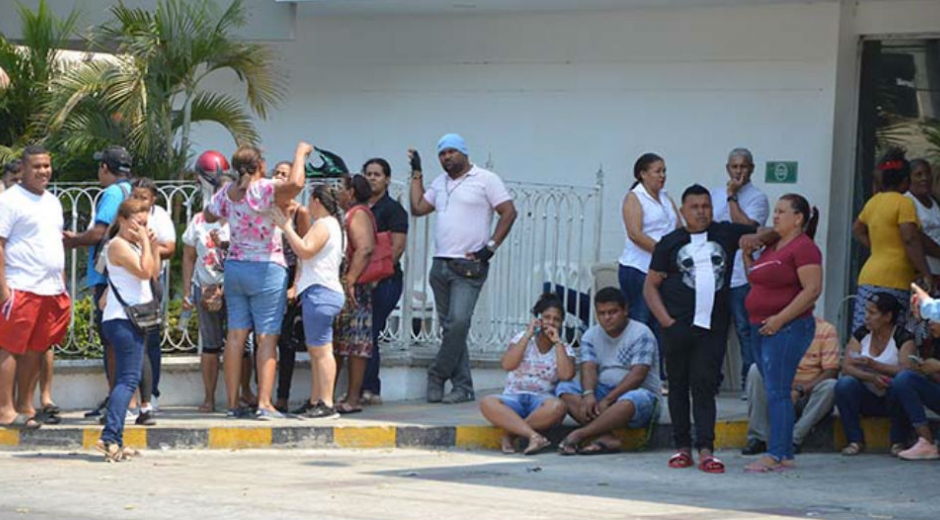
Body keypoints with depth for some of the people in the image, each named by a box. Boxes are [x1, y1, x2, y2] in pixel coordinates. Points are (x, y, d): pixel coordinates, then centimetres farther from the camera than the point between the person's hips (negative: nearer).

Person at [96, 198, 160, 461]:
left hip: (130, 320, 11)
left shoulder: (134, 245, 20)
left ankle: (114, 442, 12)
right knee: (129, 378, -18)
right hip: (122, 319, -11)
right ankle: (109, 437, -27)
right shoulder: (118, 245, -10)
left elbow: (154, 272, 18)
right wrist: (146, 243, -12)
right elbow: (144, 271, -20)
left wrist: (154, 246, 7)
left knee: (126, 379, 10)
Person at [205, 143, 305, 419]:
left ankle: (232, 402, 7)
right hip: (266, 269, -6)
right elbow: (295, 183, -33)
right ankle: (264, 404, -10)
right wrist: (300, 153, -16)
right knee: (267, 338, -4)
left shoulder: (226, 194, 4)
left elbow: (208, 216, 21)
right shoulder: (264, 190, -15)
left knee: (236, 336, 6)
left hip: (234, 267, 6)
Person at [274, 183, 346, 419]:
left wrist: (286, 227, -18)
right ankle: (314, 402, 14)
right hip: (321, 292, 11)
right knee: (315, 351, 12)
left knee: (321, 349, -13)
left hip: (320, 293, -11)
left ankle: (327, 404, -16)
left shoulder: (323, 225, -10)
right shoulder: (332, 224, 23)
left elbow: (305, 251, -24)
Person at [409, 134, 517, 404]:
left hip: (469, 267, -7)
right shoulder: (440, 183, 19)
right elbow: (418, 208, 17)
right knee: (450, 327, 5)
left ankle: (437, 376, -6)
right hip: (441, 265, 7)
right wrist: (417, 174, 17)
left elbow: (509, 212, -5)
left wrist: (491, 246, -11)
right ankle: (462, 387, 7)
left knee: (458, 321, -19)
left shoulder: (485, 179, -1)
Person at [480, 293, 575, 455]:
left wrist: (557, 342, -6)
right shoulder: (522, 339, 10)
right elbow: (507, 365, -8)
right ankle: (533, 435, -45)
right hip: (514, 398, 0)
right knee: (487, 403, -33)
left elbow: (566, 375, -12)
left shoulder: (564, 350, 9)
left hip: (541, 400, 0)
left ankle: (510, 434, -28)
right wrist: (528, 335, -6)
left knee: (558, 407, -37)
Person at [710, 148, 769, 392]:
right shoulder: (715, 194, 17)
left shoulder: (757, 198, -2)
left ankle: (750, 381, -3)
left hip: (741, 276, -6)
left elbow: (746, 226, -16)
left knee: (745, 330, -6)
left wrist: (732, 197, -10)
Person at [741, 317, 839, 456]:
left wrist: (800, 390, -27)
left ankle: (795, 438, -29)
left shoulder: (826, 330, -6)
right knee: (755, 370, -22)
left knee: (830, 386, -34)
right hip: (784, 391, 2)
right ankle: (757, 438, -24)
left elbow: (831, 372, -14)